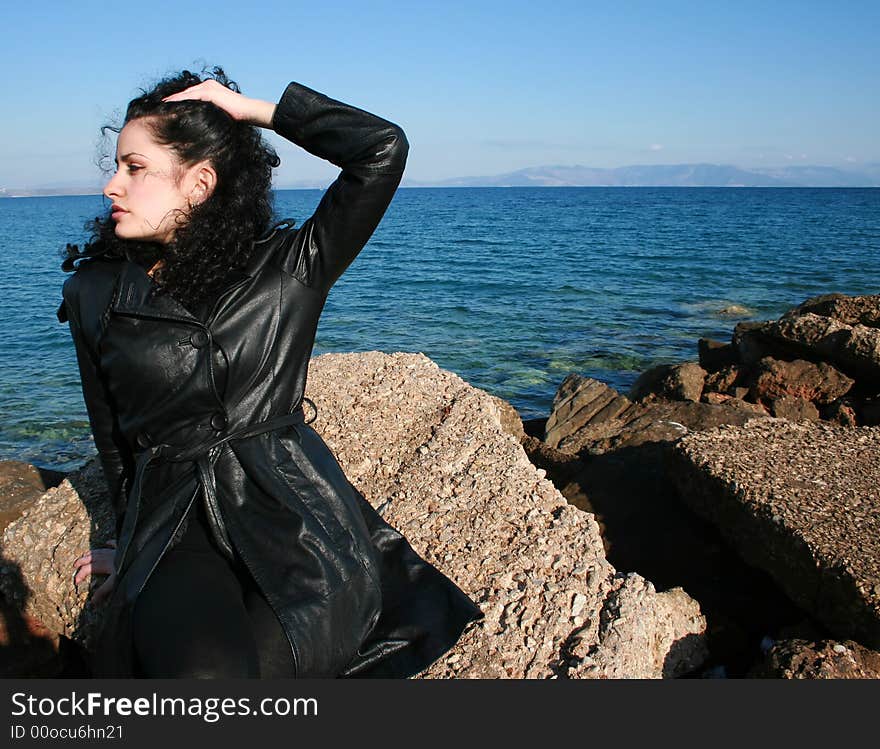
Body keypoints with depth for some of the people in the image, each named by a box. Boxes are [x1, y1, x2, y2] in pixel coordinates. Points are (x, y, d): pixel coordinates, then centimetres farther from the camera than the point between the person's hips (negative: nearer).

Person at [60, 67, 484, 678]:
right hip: (170, 527, 1)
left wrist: (253, 109, -2)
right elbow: (113, 434, 17)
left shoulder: (288, 268, 0)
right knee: (201, 668, -29)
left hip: (297, 514, -1)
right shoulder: (95, 294, 8)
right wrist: (135, 543, 24)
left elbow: (384, 149, -8)